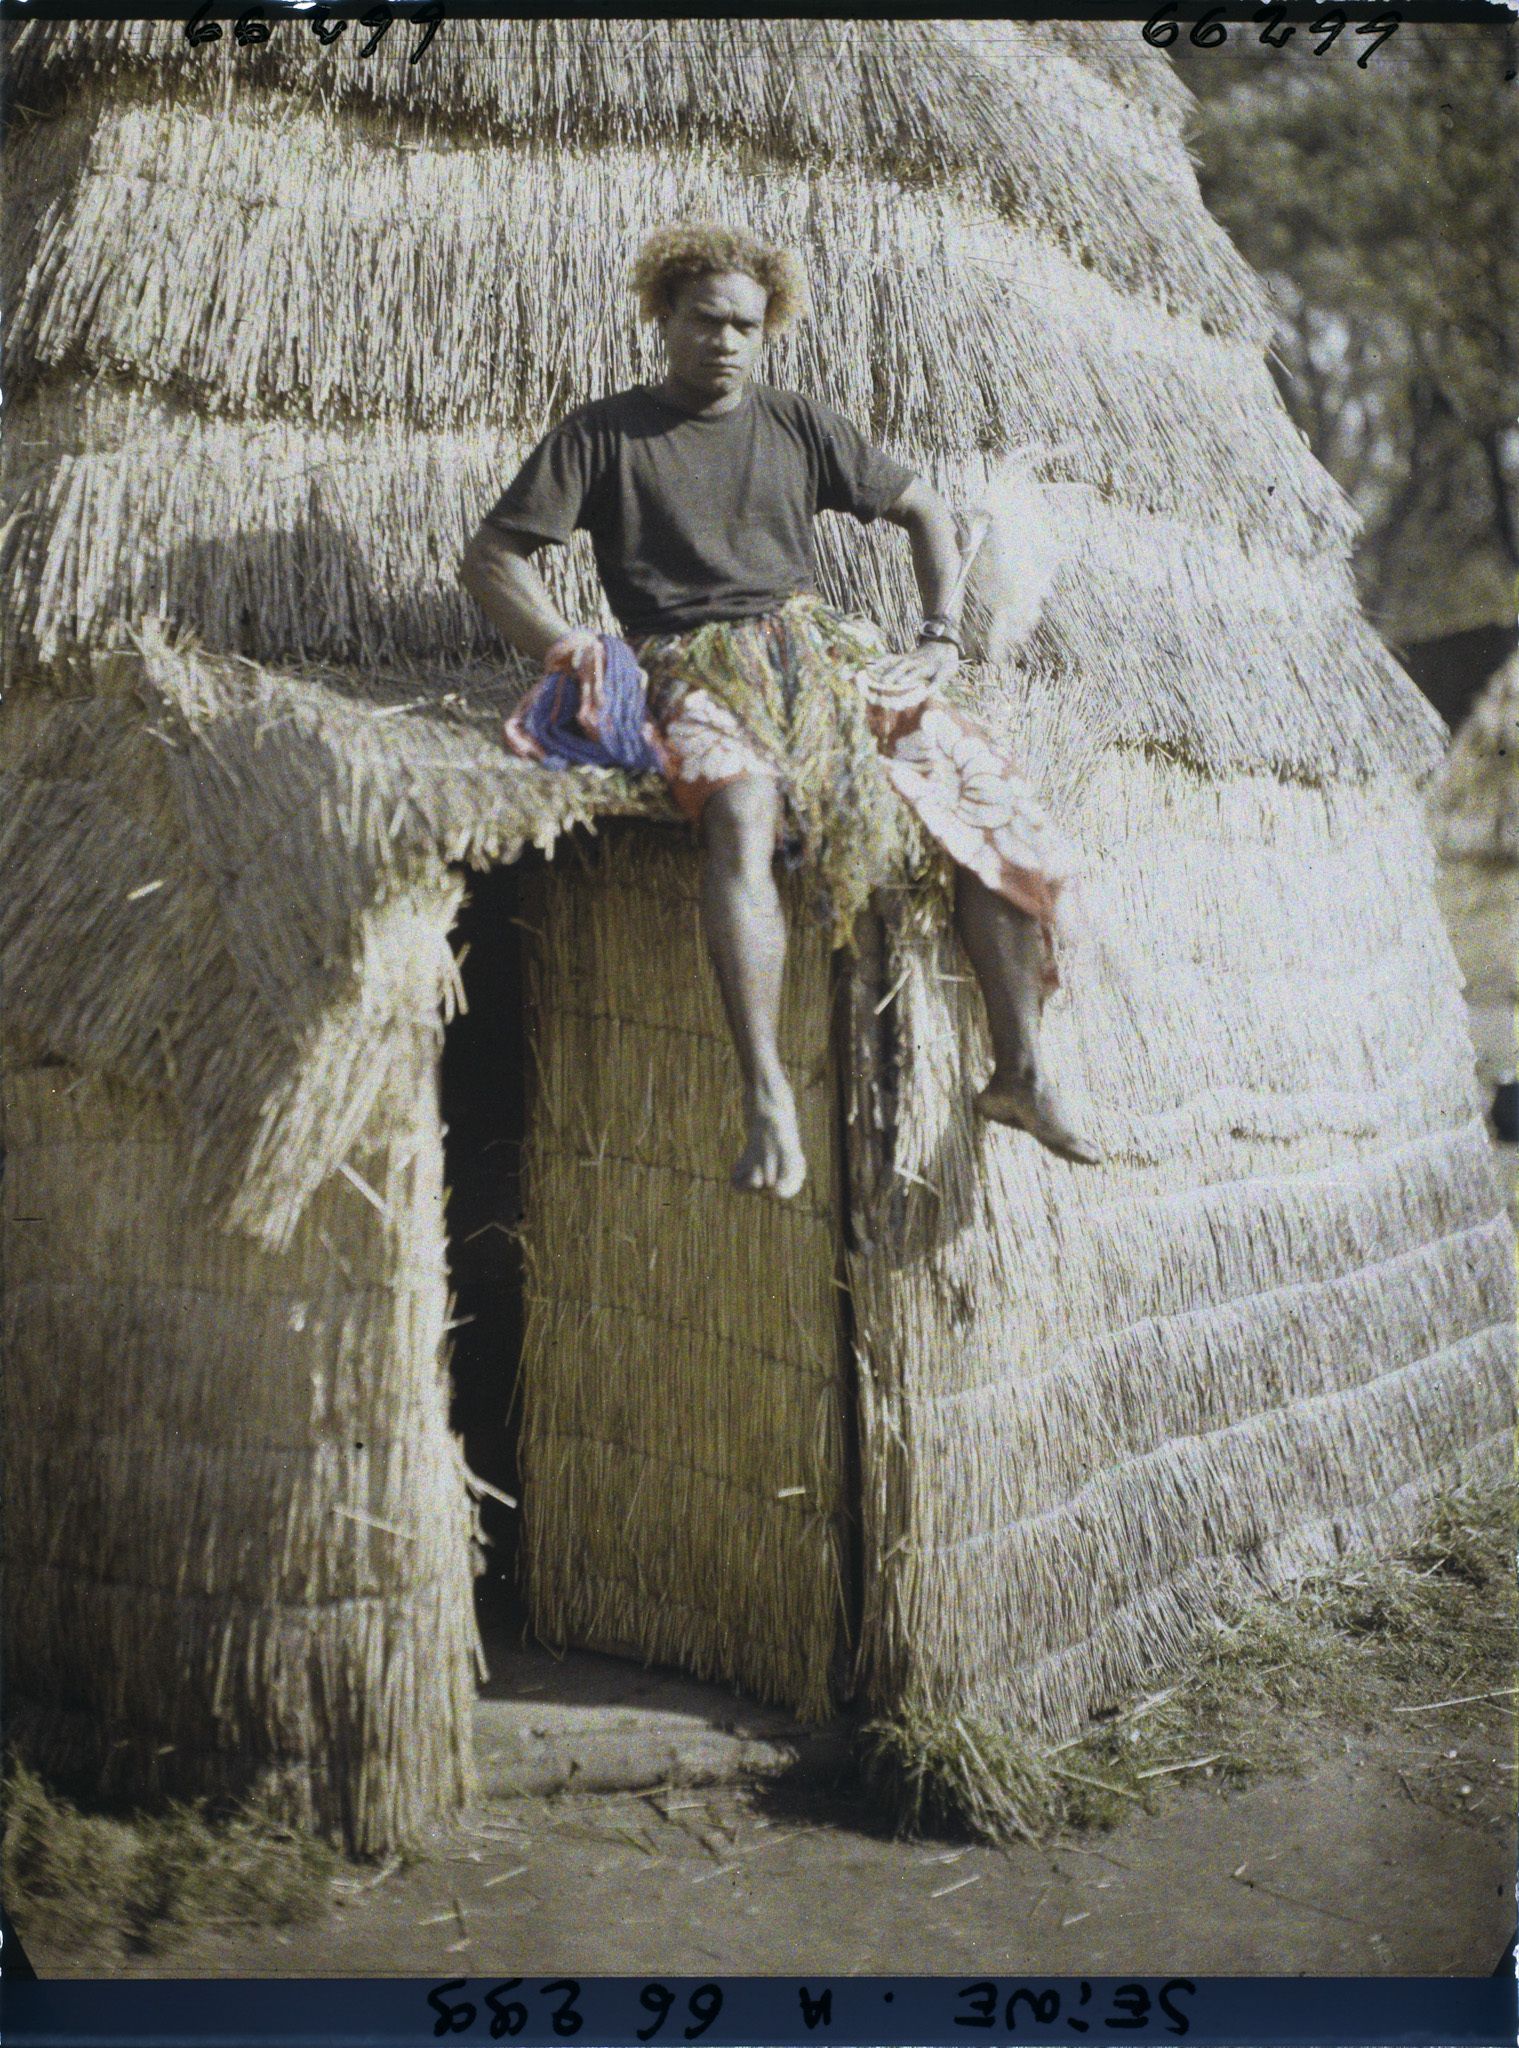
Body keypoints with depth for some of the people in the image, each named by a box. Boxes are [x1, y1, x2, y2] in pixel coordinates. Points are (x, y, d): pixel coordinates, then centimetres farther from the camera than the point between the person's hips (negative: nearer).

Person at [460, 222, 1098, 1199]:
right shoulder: (604, 434, 11)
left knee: (987, 798, -17)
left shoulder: (796, 424, 20)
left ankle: (1020, 1070, -9)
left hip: (821, 647, 4)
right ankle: (766, 1092, -39)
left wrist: (943, 637, 10)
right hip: (701, 668, -4)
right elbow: (491, 556, 7)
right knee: (741, 810, -39)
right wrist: (560, 640, -12)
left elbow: (928, 512, 26)